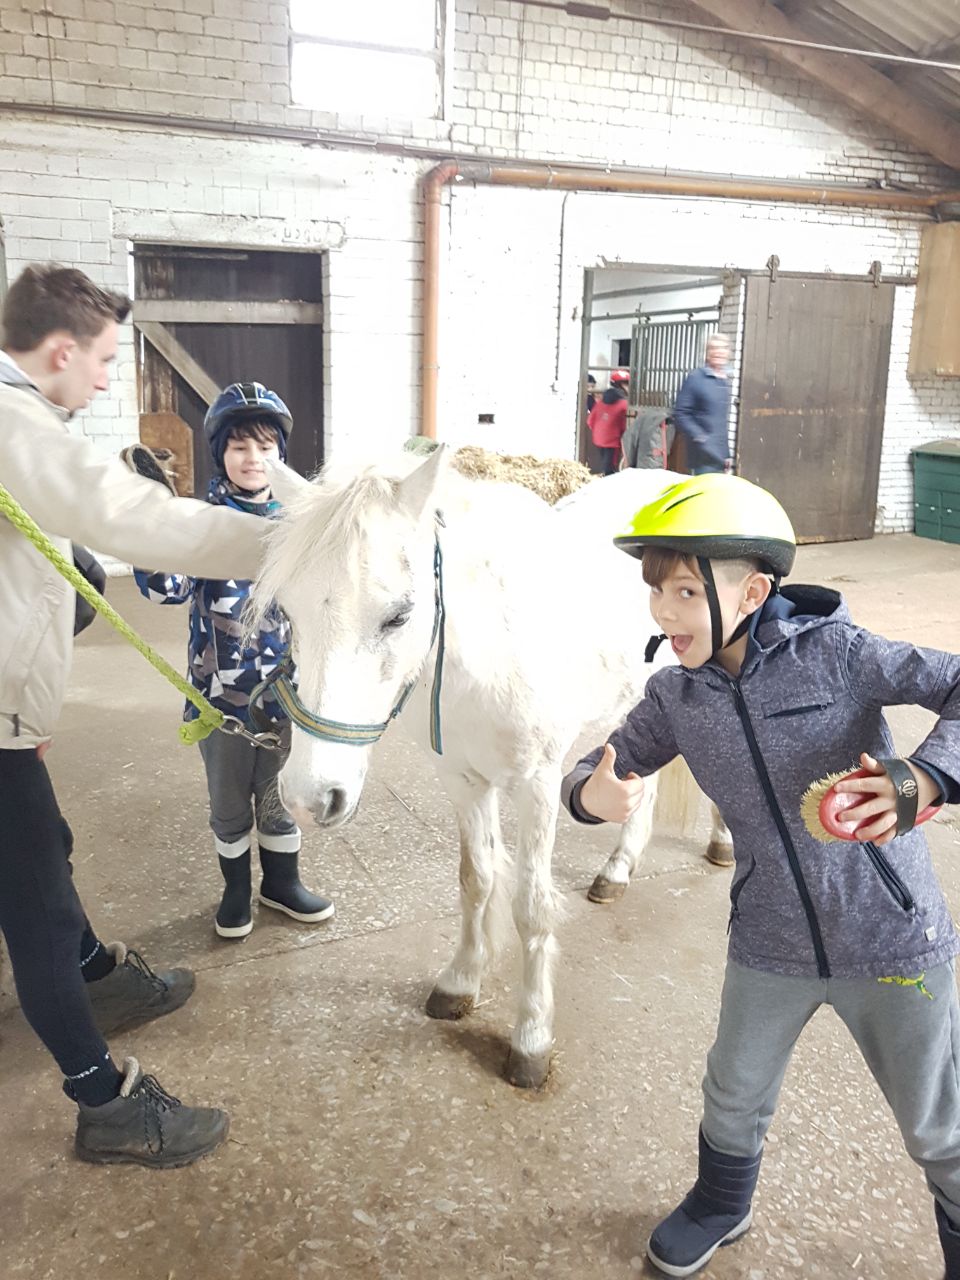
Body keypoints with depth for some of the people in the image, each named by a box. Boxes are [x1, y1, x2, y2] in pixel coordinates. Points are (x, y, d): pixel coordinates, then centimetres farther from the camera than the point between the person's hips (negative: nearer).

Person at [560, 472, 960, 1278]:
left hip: (894, 940, -3)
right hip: (770, 944, 4)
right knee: (734, 1095, 23)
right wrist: (591, 795, -23)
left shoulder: (833, 651, -19)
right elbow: (603, 770, 0)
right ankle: (721, 1203, 54)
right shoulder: (675, 697, -7)